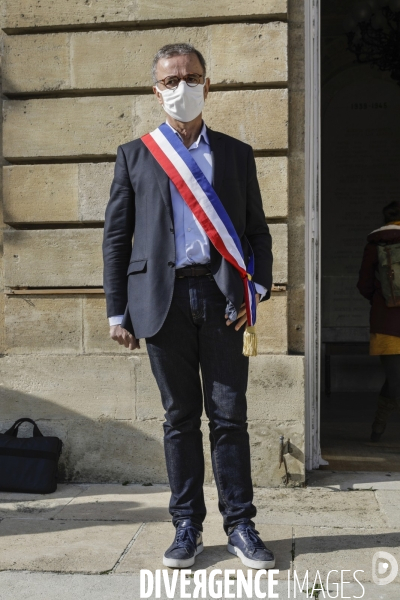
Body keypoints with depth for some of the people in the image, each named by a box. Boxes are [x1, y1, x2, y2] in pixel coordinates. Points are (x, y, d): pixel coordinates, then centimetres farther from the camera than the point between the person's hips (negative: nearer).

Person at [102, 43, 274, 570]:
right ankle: (187, 527, 16)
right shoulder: (134, 155, 12)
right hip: (165, 298, 0)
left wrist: (258, 289, -4)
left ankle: (240, 525, 12)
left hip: (223, 297, 0)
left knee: (230, 415, 2)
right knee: (180, 416, 6)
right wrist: (117, 311, 2)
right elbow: (116, 236, 9)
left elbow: (257, 231, 12)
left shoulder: (236, 153, 14)